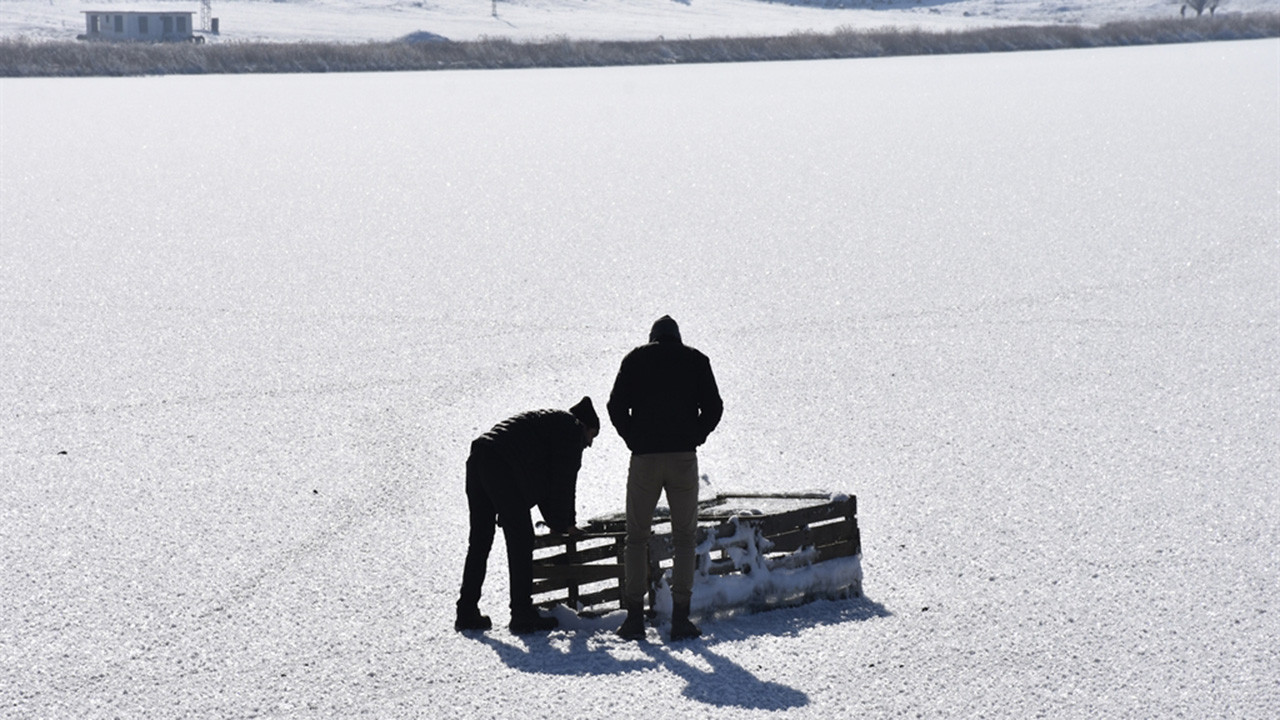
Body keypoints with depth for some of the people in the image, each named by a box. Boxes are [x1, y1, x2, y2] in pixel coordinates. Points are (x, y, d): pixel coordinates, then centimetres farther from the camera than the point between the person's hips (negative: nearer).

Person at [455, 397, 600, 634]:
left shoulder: (548, 421, 35)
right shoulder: (572, 429, 8)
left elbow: (542, 480, 36)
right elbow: (564, 481, 3)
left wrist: (555, 521, 33)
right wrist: (561, 523, 12)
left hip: (478, 461, 9)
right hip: (503, 470, -9)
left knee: (479, 541, 13)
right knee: (520, 541, -2)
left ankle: (466, 613, 15)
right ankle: (523, 616, -2)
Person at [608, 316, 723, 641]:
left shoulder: (636, 359, 9)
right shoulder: (696, 360, 9)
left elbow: (616, 406, 0)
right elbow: (713, 407, 1)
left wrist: (633, 440, 9)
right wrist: (695, 438, 10)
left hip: (644, 458, 0)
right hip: (684, 457, 0)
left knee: (636, 537, 9)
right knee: (684, 537, 8)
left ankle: (634, 616, 3)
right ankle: (680, 618, 1)